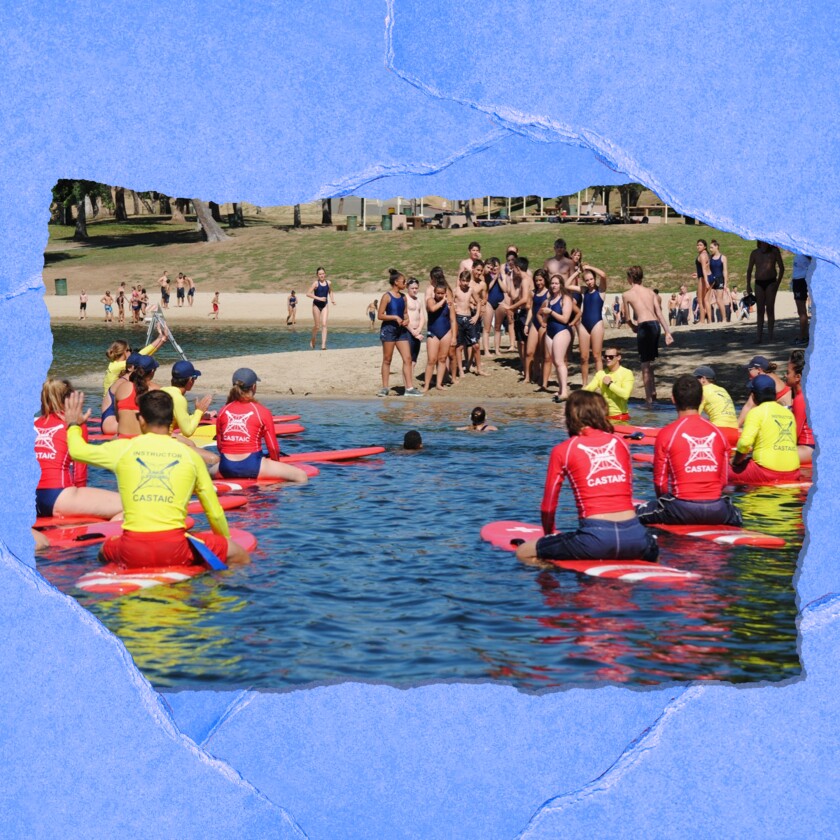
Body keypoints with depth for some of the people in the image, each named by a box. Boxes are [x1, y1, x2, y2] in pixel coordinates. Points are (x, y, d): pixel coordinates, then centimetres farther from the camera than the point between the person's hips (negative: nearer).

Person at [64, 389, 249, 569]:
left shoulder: (123, 448, 5)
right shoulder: (190, 455, 6)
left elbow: (77, 451, 23)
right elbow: (215, 513, 11)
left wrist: (73, 424, 44)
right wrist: (226, 540, 30)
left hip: (133, 555, 2)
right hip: (175, 551, -2)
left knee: (106, 548, 36)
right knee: (239, 554, 12)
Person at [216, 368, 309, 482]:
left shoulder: (223, 411, 7)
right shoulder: (262, 411, -3)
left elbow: (219, 445, 13)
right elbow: (273, 447, 0)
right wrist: (276, 464, 20)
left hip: (226, 468, 5)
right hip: (251, 466, -5)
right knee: (301, 476, -2)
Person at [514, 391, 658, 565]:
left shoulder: (563, 450, 5)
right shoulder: (619, 443, 14)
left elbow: (548, 505, 11)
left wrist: (549, 535, 29)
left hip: (596, 538, -3)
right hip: (634, 536, 3)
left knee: (524, 553, 9)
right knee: (652, 548, 37)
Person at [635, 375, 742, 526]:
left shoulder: (666, 434, -4)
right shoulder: (717, 433, 6)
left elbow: (660, 482, 0)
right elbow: (724, 479, 10)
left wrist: (664, 504, 18)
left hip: (681, 509, -4)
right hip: (716, 510, 4)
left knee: (636, 513, 15)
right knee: (736, 515, 38)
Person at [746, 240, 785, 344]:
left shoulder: (774, 251, 3)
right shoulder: (755, 253, 8)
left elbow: (781, 267, 5)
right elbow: (749, 270, 13)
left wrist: (778, 282, -5)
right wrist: (748, 285, 4)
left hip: (771, 282, -2)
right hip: (759, 283, 2)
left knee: (770, 309, -5)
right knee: (760, 310, 0)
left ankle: (771, 336, -1)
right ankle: (760, 337, 0)